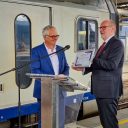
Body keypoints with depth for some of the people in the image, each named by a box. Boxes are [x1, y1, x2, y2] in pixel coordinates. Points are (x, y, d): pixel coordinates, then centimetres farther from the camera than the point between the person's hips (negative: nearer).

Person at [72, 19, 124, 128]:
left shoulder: (117, 44, -11)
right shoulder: (105, 45, 17)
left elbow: (112, 64, -23)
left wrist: (92, 59, -22)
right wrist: (83, 68, 6)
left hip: (109, 90, -9)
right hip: (101, 90, 9)